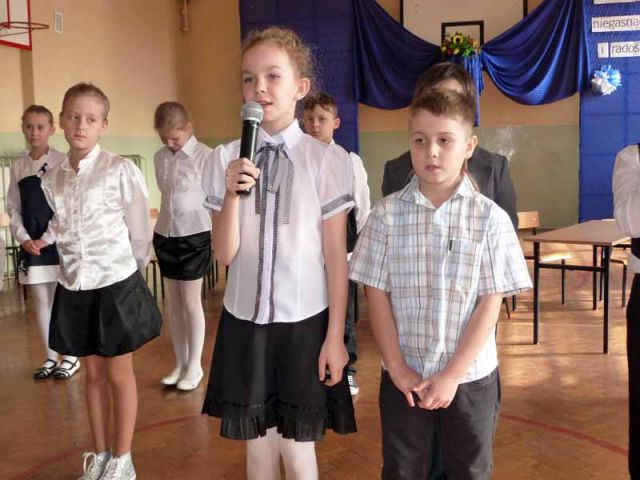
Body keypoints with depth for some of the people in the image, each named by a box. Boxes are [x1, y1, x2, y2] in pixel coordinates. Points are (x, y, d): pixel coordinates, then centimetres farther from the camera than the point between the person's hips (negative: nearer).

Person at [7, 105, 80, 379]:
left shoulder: (62, 163, -5)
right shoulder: (18, 167, 7)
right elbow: (13, 207, 7)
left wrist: (47, 239, -14)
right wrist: (24, 238, -7)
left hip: (58, 241, -4)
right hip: (31, 242, 4)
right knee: (41, 301, 10)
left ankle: (71, 357, 15)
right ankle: (51, 357, 22)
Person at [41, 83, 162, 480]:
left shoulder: (122, 171, -13)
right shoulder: (52, 179, 2)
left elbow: (140, 232, -6)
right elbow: (60, 233, 12)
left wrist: (129, 276, 5)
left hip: (116, 286, -4)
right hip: (74, 288, 5)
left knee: (119, 374, 9)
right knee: (94, 374, 17)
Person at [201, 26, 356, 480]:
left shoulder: (327, 160, -11)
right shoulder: (227, 158, -3)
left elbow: (336, 254, -6)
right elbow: (225, 254, -3)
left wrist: (335, 336, -4)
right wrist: (232, 194, -19)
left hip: (304, 321, -3)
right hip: (245, 318, 3)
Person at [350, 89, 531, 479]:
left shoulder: (490, 219, -8)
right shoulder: (387, 215, -6)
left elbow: (490, 304, -9)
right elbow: (377, 294, -4)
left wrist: (452, 375, -12)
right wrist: (397, 367, -8)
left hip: (471, 376, 0)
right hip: (403, 376, 1)